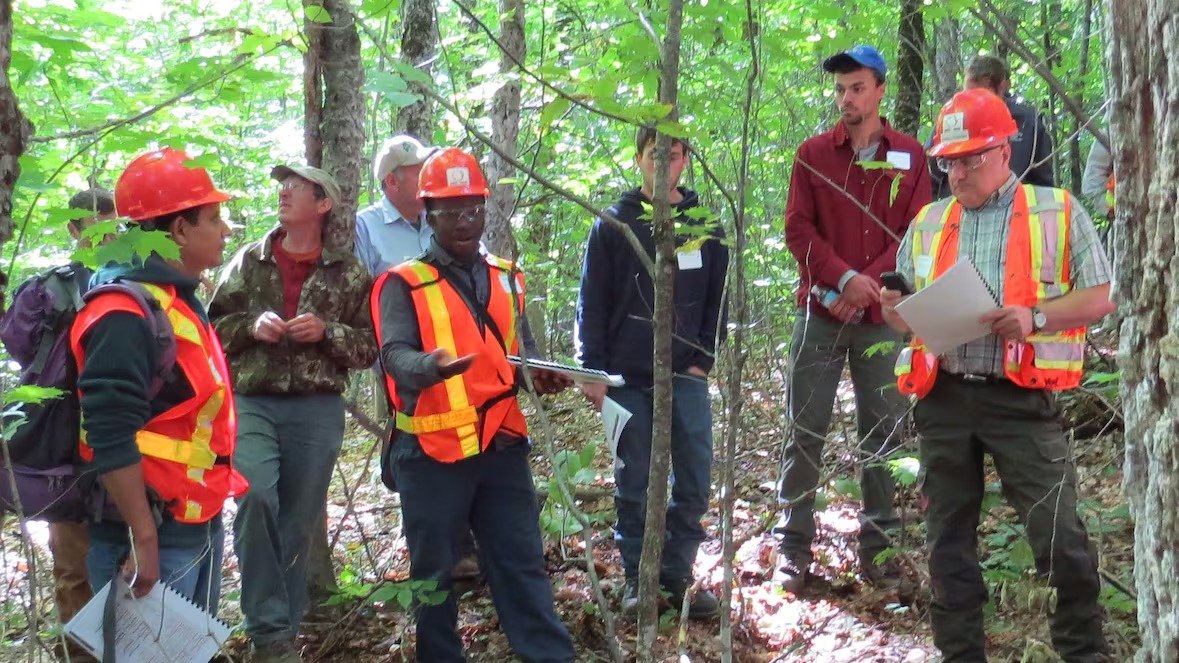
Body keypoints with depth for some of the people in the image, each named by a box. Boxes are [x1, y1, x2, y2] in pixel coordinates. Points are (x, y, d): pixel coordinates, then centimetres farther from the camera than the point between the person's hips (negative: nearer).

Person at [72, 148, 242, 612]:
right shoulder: (127, 313, -19)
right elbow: (111, 439, -25)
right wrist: (144, 540, -26)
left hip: (197, 524, 10)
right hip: (154, 532, -10)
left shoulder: (177, 300, 13)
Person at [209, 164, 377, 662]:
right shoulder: (248, 261, 10)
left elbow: (370, 346, 5)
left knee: (299, 523, 5)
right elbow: (214, 327, 11)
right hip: (252, 404, 0)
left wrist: (326, 333, -11)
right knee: (256, 498, -22)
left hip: (318, 410, 0)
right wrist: (251, 325, -7)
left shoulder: (349, 273, 7)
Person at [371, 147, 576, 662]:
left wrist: (540, 375, -5)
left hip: (502, 445, 4)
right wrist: (433, 364, -41)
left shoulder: (506, 279, 13)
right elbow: (396, 357, -19)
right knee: (434, 572, 7)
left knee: (522, 563, 9)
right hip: (432, 452, -4)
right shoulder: (404, 284, -5)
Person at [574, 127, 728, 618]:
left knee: (694, 481, 0)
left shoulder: (705, 225, 7)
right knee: (633, 484, 4)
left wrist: (704, 358, 0)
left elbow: (716, 299, 10)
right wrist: (593, 370, -5)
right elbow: (592, 302, 0)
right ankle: (637, 578, 14)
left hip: (686, 375, 2)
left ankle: (678, 574, 12)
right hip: (627, 378, -1)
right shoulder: (614, 224, 1)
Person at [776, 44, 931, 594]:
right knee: (806, 432, 0)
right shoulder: (813, 153, 5)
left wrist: (871, 283, -12)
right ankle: (794, 545, 5)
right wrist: (844, 278, -15)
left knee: (883, 433, 4)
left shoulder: (909, 156, 6)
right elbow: (798, 228, -1)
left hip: (882, 316, 1)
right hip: (820, 314, 0)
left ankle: (876, 543, 12)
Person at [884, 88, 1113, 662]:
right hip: (943, 399, 4)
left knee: (1059, 537, -7)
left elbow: (1099, 297, -1)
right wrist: (896, 311, -5)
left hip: (1021, 399, -4)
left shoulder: (1058, 212, 2)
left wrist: (1036, 317, -17)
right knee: (948, 538, 10)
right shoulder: (929, 222, 14)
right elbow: (909, 309, 19)